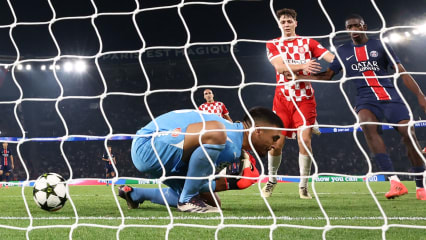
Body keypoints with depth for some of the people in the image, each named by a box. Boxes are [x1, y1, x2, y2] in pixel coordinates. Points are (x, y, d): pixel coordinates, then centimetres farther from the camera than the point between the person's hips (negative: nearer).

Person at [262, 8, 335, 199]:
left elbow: (330, 56, -6)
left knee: (305, 139, -12)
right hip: (283, 98, 0)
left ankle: (303, 185, 0)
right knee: (276, 143, -1)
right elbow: (280, 66, -11)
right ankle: (271, 179, 23)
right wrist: (303, 65, -28)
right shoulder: (273, 45, 7)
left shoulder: (308, 43, 9)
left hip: (305, 99, 0)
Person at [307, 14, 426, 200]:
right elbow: (327, 75, 20)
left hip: (390, 96, 0)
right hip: (366, 99, 0)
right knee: (367, 125, -33)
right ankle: (394, 181, -39)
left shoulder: (380, 46, 6)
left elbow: (402, 72, 2)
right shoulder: (343, 52, 14)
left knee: (408, 133, -17)